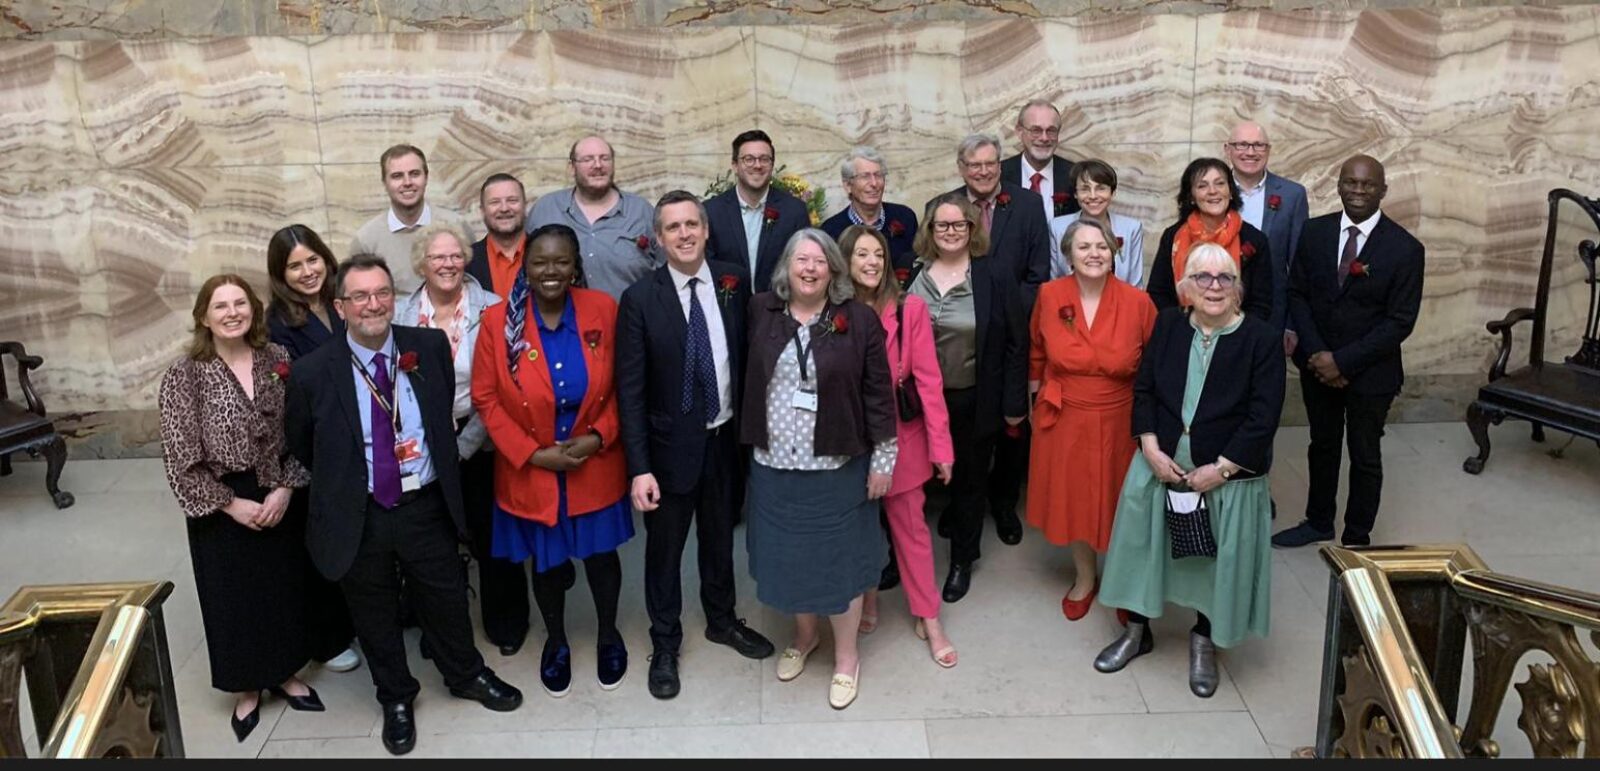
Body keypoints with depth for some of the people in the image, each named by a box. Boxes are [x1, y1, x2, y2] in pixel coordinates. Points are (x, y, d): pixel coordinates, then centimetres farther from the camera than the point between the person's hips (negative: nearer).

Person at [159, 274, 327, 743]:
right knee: (233, 596, 11)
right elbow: (180, 458, -11)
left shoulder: (279, 360, -3)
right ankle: (246, 687, 32)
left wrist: (285, 488, -12)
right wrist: (231, 503, -13)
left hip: (281, 498, 2)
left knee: (285, 587, 15)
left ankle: (285, 673, 37)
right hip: (221, 506, -2)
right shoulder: (184, 375, -11)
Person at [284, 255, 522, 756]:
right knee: (375, 615, 16)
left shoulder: (430, 347, -7)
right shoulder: (313, 372, -13)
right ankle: (396, 699, 40)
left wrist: (435, 466, 8)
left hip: (426, 506, 1)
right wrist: (341, 482, 8)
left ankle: (466, 676, 44)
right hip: (357, 517, -1)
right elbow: (300, 446, 4)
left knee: (446, 600, 18)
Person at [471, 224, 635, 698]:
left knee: (601, 554, 17)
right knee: (546, 561, 17)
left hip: (596, 467, 1)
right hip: (530, 472, 0)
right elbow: (485, 397, -8)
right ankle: (556, 642, 42)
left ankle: (609, 635, 42)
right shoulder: (498, 321, -13)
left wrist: (599, 436, -15)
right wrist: (532, 453, -14)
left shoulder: (603, 310, -9)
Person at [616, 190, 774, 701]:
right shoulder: (640, 299, -13)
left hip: (726, 439, 3)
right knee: (665, 547, 12)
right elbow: (630, 390, -13)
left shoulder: (735, 281, -4)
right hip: (671, 445, -3)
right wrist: (639, 468, -16)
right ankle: (665, 644, 32)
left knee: (719, 537, 22)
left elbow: (749, 352, 4)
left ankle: (721, 620, 45)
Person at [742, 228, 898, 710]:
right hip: (774, 465, 3)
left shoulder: (859, 320, -8)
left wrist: (882, 459, -5)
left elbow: (878, 393, -6)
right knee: (788, 556, 17)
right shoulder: (761, 312, 0)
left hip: (837, 468, -3)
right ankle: (805, 635, 42)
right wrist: (753, 443, 5)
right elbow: (749, 379, 7)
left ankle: (846, 657, 29)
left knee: (838, 558, 10)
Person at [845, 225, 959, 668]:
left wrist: (940, 445, -11)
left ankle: (928, 618, 22)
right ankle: (867, 602, 37)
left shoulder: (909, 309, -10)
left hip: (900, 436, -1)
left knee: (910, 526, 9)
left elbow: (928, 380, -10)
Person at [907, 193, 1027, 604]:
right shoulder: (912, 274, -2)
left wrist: (1014, 402, -8)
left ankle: (962, 560, 31)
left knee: (970, 479, 14)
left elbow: (1016, 342, -6)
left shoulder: (995, 276, -8)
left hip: (976, 401, -1)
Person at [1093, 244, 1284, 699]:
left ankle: (1204, 644, 35)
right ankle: (1136, 632, 34)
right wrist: (1151, 450, -10)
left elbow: (1263, 418, -14)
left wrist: (1220, 469, -17)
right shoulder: (1168, 325, -1)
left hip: (1228, 477, -3)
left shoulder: (1262, 340, -12)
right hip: (1160, 466, 3)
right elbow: (1144, 389, 1)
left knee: (1218, 560, 11)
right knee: (1143, 545, 12)